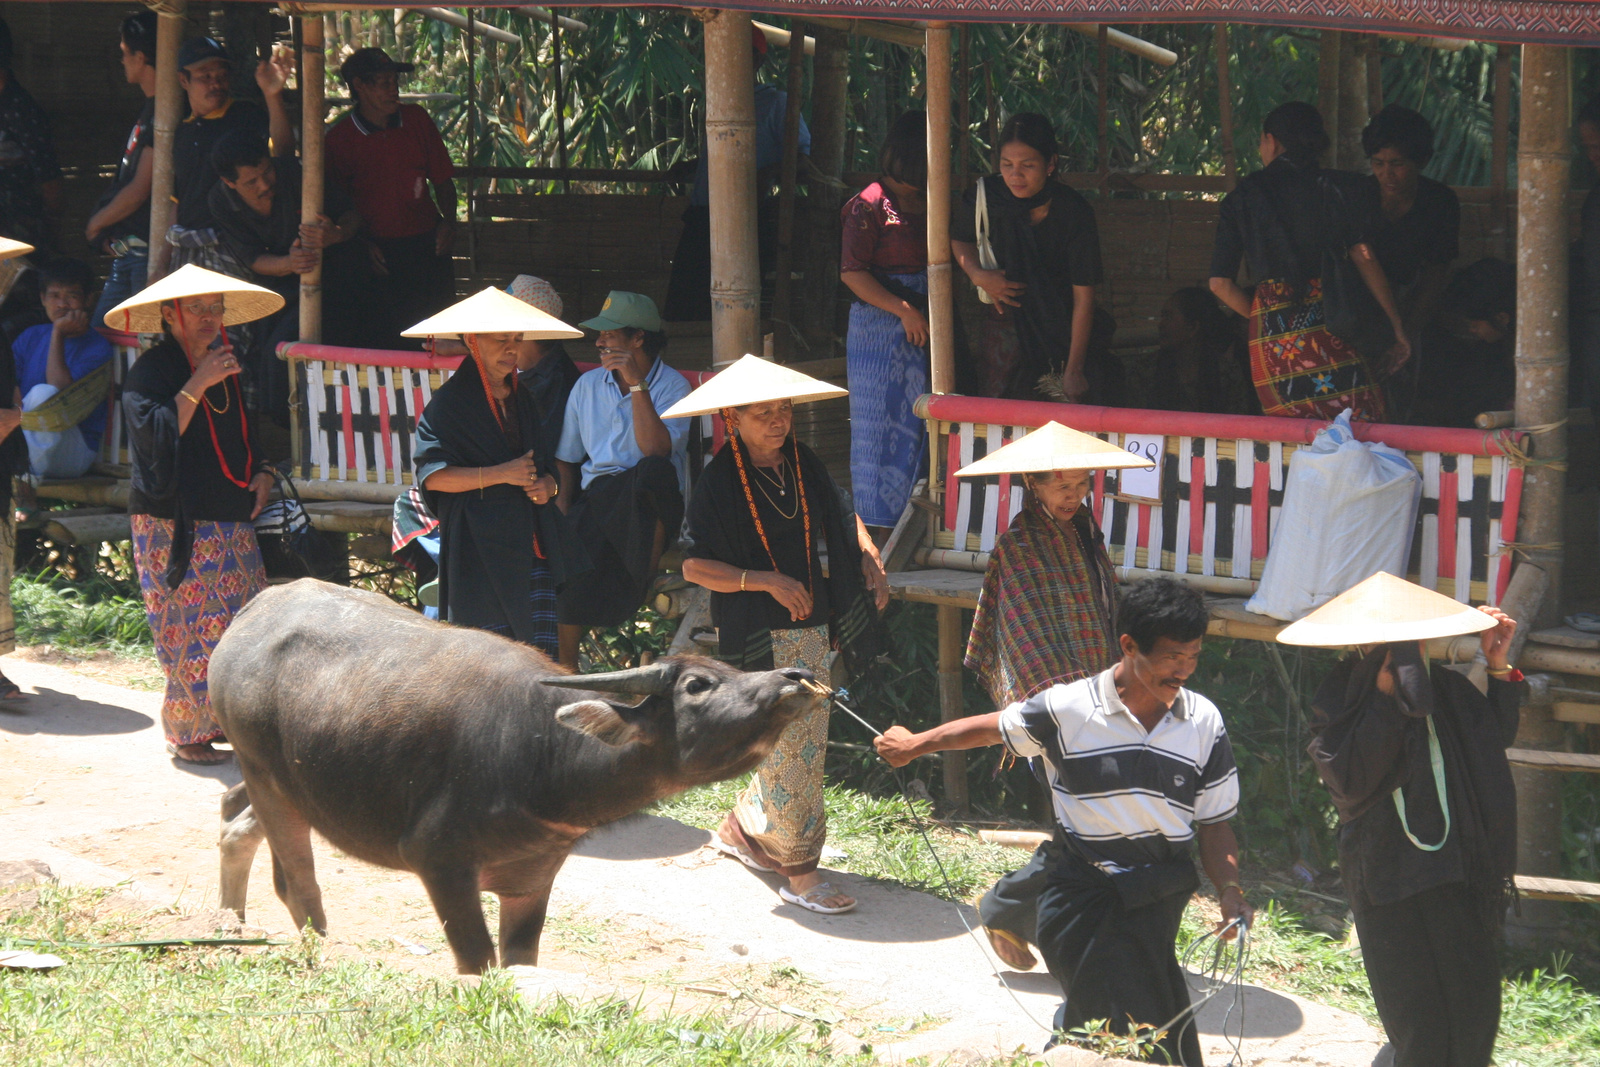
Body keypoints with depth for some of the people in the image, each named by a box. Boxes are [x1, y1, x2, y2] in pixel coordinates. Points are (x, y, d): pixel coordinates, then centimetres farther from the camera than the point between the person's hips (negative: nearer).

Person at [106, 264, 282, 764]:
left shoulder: (225, 362, 16)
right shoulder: (150, 370, -7)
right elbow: (155, 434, -22)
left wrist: (261, 471, 11)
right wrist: (198, 385, -22)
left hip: (229, 519, 7)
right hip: (174, 523, -7)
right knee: (193, 628, -10)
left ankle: (223, 719, 12)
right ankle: (186, 731, 0)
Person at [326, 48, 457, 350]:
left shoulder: (416, 119, 7)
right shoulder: (339, 138, -3)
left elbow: (442, 178, 15)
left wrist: (448, 221, -1)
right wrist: (362, 244, -10)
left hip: (428, 244, 3)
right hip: (380, 251, -3)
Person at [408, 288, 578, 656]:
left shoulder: (522, 398, 18)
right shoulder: (450, 402, -3)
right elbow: (432, 475, -11)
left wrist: (547, 484, 2)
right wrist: (502, 474, -14)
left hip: (532, 542, 6)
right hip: (480, 548, -6)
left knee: (540, 653, -4)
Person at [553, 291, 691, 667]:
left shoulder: (672, 386, 0)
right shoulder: (588, 385, 16)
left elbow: (656, 451, -17)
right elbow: (567, 458, 20)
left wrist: (637, 385, -16)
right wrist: (563, 505, 2)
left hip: (651, 505, -3)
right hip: (596, 495, 3)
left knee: (654, 471, -40)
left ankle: (649, 574, -20)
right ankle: (566, 668, -19)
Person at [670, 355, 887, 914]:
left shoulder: (804, 465, 5)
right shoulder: (718, 484, -12)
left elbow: (842, 519, 20)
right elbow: (695, 566, -13)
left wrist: (871, 562, 1)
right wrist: (767, 581, -21)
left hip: (812, 627, 7)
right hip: (758, 635, -7)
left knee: (806, 740, 11)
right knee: (788, 747, -7)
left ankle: (741, 827, 31)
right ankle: (798, 870, 1)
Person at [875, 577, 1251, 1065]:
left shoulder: (1204, 722, 2)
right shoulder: (1068, 710, -7)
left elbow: (1214, 822, 7)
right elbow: (991, 728, 10)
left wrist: (1229, 889, -8)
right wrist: (914, 744, 23)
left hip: (1160, 897, 4)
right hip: (1085, 895, -4)